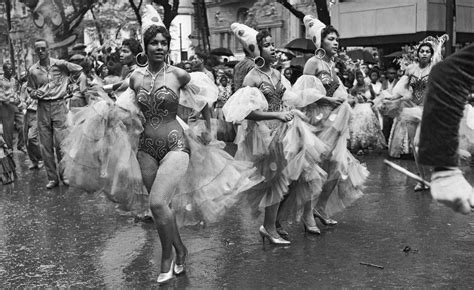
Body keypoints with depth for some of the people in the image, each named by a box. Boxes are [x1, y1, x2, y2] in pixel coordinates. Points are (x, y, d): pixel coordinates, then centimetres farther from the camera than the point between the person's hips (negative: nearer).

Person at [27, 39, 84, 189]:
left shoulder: (60, 64, 0)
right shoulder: (32, 70, 6)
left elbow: (78, 69, 13)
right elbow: (30, 90, 15)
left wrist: (68, 81, 8)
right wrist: (35, 93, -6)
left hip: (59, 106, -2)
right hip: (43, 107, 2)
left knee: (61, 143, -6)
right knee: (46, 145, 2)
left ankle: (64, 175, 9)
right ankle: (52, 178, 11)